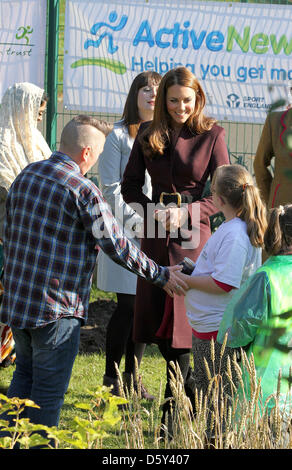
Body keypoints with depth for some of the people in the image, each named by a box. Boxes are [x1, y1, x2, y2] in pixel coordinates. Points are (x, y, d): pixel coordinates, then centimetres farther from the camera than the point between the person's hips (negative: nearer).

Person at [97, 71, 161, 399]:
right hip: (127, 234, -4)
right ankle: (110, 378, 5)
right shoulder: (119, 136, -2)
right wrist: (138, 222, -13)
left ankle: (132, 376, 17)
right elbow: (110, 188, -6)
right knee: (128, 307, -6)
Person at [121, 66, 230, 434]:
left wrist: (187, 212, -18)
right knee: (155, 322, 7)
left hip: (193, 237, -4)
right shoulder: (148, 135, 6)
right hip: (155, 235, 4)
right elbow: (130, 185, 10)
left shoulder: (212, 135, -4)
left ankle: (171, 414, 2)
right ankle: (193, 392, 26)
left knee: (181, 321, -5)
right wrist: (151, 210, -8)